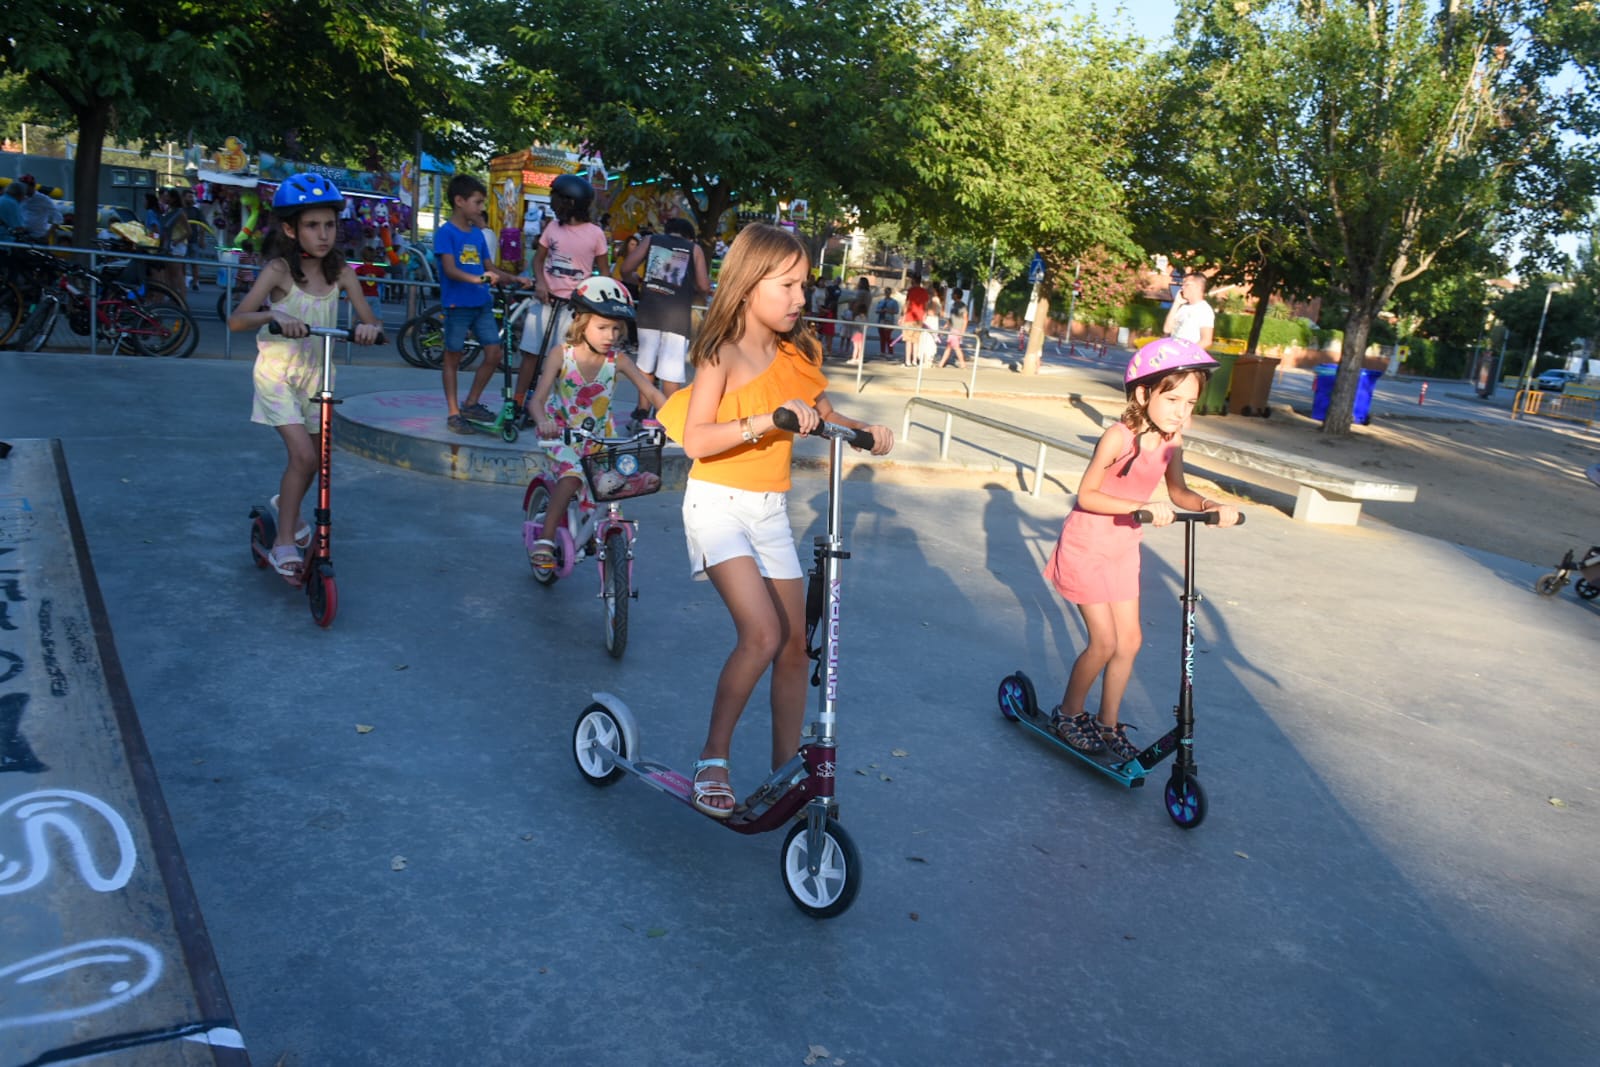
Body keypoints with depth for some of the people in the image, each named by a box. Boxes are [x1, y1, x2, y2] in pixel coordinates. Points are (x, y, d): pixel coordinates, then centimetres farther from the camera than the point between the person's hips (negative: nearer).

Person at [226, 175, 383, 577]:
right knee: (303, 455, -18)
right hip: (277, 372, -5)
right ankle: (283, 544, -4)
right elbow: (236, 319, -22)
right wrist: (274, 316, -40)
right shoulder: (279, 269, -16)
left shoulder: (341, 272, -6)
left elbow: (371, 321, -6)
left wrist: (369, 329, -30)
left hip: (315, 372, 5)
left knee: (313, 458, 16)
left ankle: (285, 504, 48)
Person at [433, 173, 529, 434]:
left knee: (495, 353, 0)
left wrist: (514, 278, 4)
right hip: (457, 303, -6)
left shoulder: (477, 234, 13)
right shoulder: (446, 233, -8)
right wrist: (477, 279, -34)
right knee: (453, 358, 4)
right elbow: (450, 269, -19)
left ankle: (471, 404, 16)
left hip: (481, 304, 6)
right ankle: (453, 414, 12)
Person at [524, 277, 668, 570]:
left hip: (599, 435, 4)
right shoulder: (562, 355, -15)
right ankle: (544, 539, -16)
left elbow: (652, 392, -10)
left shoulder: (617, 360, -9)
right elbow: (538, 399, -21)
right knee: (572, 476, -27)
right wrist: (542, 422, -44)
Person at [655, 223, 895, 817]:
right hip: (719, 503, -6)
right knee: (762, 635, -21)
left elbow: (824, 415, 19)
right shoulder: (722, 354, -13)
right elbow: (695, 440, -24)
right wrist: (766, 420, -34)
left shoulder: (797, 353, 5)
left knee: (795, 645, 7)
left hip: (771, 509, 6)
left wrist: (865, 433, 0)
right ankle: (712, 760, -2)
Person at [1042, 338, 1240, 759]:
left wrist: (1211, 506, -13)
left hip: (1123, 550, 7)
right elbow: (1086, 496, -24)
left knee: (1129, 640, 10)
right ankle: (1069, 714, 19)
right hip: (1086, 547, -7)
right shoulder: (1119, 437, -24)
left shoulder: (1171, 441, -5)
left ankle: (1108, 724, 26)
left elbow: (1178, 491, 7)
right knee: (1104, 643, -5)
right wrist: (1143, 507, -33)